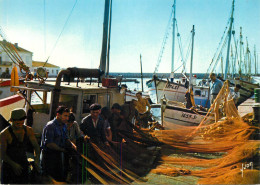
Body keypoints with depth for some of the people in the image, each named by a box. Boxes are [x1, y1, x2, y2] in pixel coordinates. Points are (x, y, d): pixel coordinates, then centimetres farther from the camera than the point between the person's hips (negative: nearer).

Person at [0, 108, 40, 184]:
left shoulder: (28, 130, -1)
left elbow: (36, 146, 0)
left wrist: (37, 159, -19)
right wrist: (13, 164, -27)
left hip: (23, 165, 3)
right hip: (8, 166, -3)